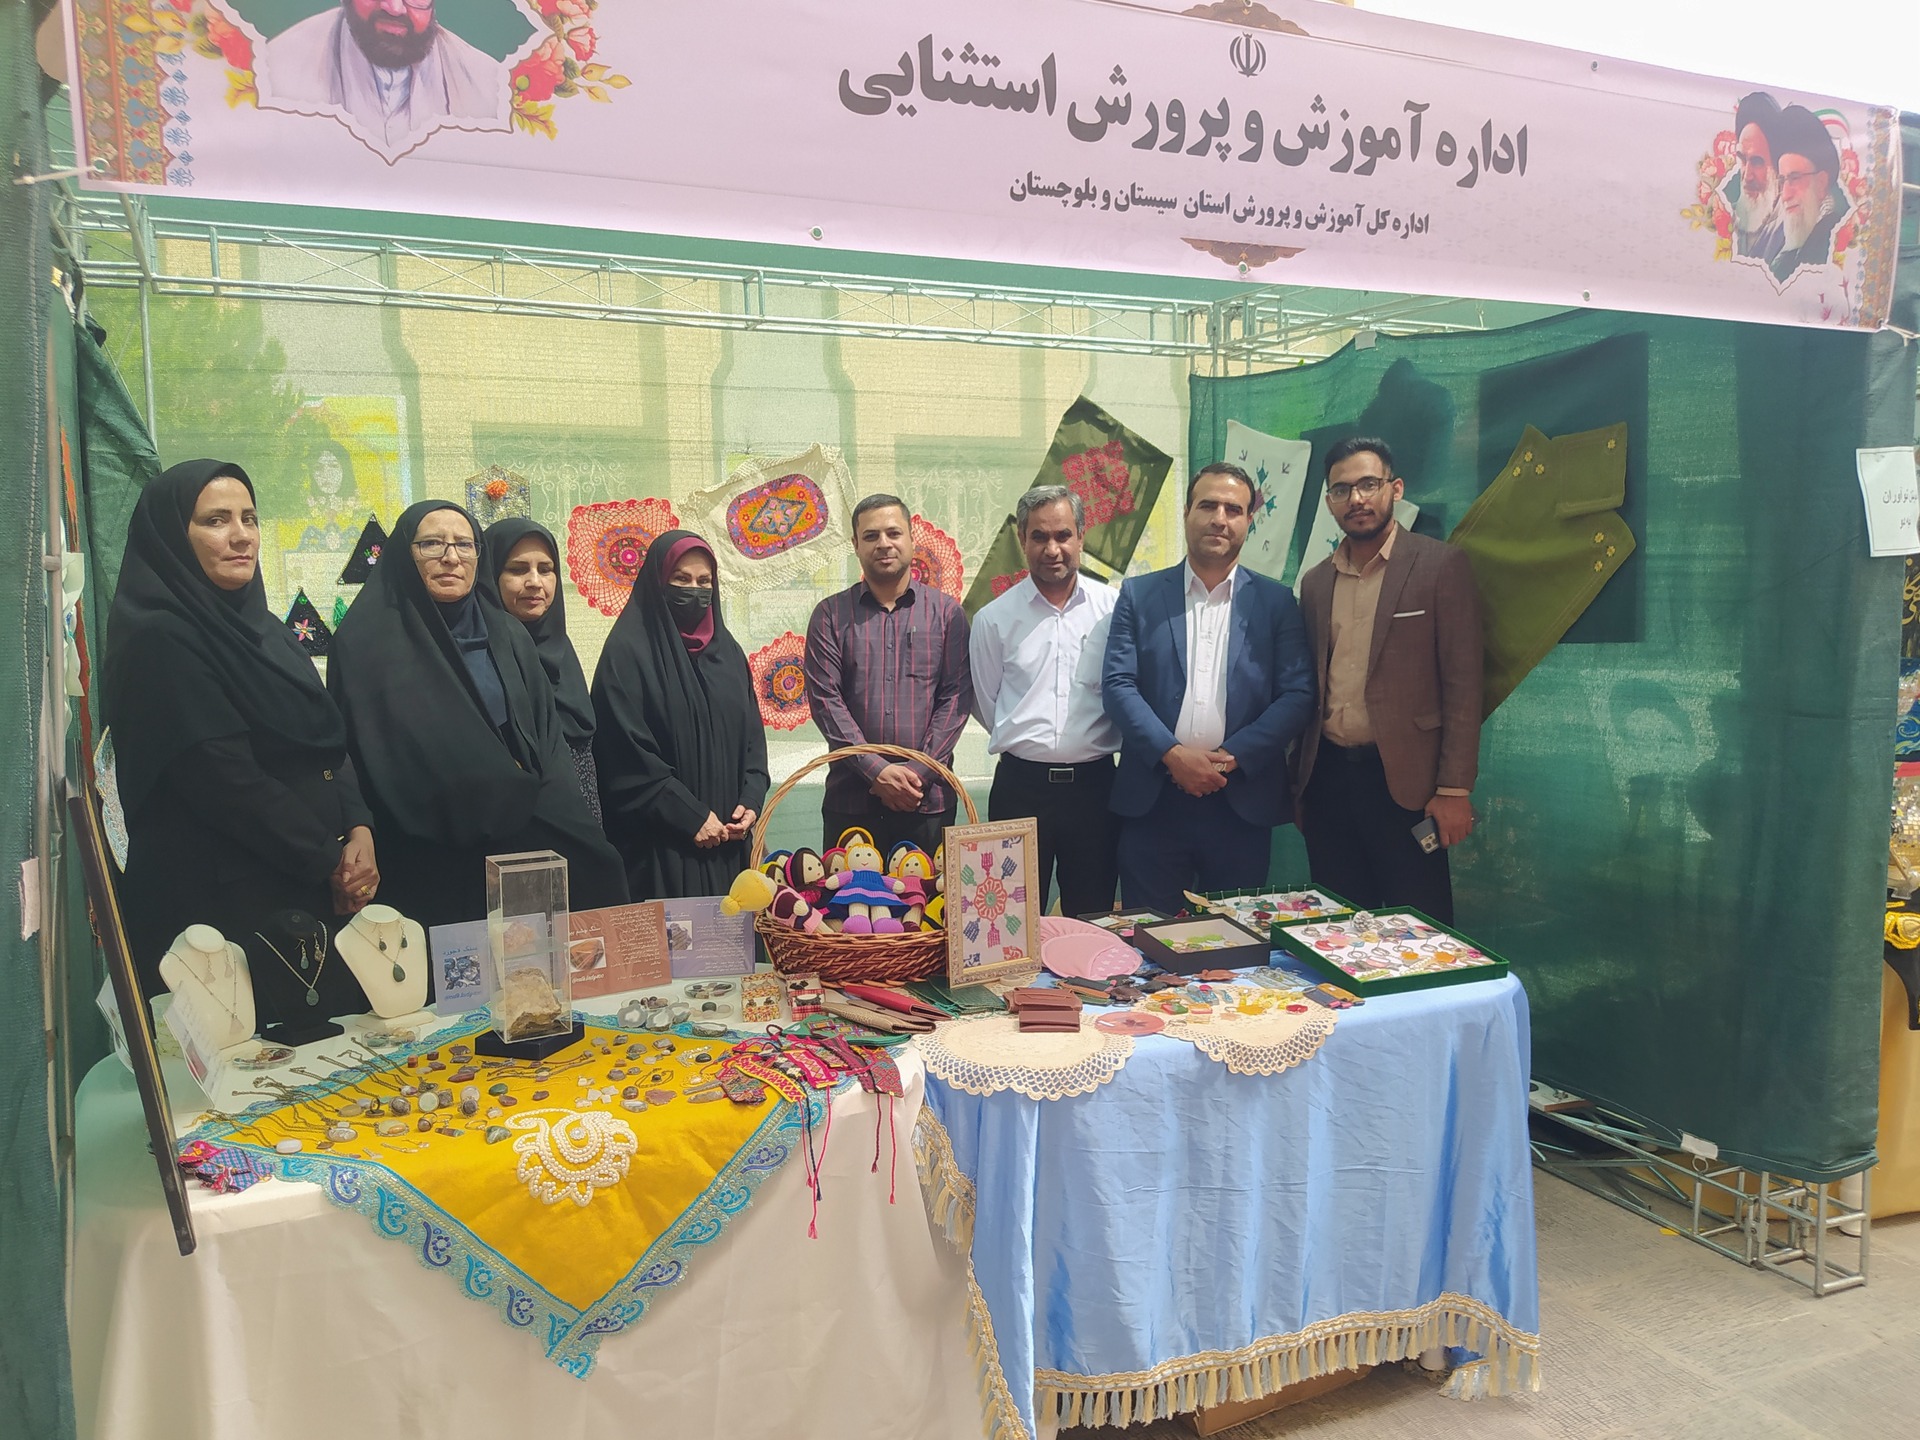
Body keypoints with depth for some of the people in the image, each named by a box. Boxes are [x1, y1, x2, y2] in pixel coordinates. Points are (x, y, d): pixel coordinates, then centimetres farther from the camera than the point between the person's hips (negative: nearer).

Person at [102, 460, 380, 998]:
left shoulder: (262, 627, 14)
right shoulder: (158, 640, -11)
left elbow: (330, 743, 12)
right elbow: (226, 780, -17)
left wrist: (359, 828, -6)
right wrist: (329, 864, -12)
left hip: (310, 893, 7)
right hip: (222, 898, -7)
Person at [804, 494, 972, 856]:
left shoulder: (946, 612, 6)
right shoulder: (831, 615, 5)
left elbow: (957, 696, 0)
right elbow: (825, 699, -3)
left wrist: (919, 771, -10)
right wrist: (876, 771, -12)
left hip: (928, 797, 0)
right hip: (850, 797, 0)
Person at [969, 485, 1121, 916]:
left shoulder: (1113, 607, 1)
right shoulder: (994, 619, 3)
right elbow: (986, 704, 11)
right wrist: (1028, 745, 11)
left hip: (1094, 783, 0)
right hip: (1020, 785, 0)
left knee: (1094, 920, 10)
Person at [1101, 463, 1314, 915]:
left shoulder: (1276, 601, 7)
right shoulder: (1139, 595, 7)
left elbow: (1297, 695, 0)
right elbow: (1117, 685, -1)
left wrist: (1233, 756, -12)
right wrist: (1173, 754, -14)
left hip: (1242, 802, 1)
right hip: (1154, 802, 0)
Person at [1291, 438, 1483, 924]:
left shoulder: (1441, 565, -3)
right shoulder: (1315, 582, 13)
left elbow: (1463, 683, -7)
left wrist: (1454, 789, -12)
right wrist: (1299, 782, 12)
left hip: (1404, 780, -4)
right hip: (1327, 777, 5)